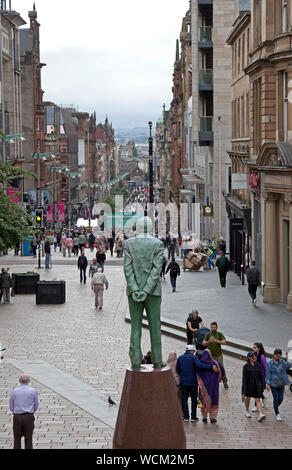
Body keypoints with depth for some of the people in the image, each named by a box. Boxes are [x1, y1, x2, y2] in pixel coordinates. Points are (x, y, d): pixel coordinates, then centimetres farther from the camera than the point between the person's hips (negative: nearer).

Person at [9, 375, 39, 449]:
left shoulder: (14, 391, -1)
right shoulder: (33, 391, -3)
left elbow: (11, 407, 5)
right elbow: (36, 405, 5)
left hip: (17, 417, 1)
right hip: (29, 417, -1)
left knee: (17, 438, 9)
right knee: (28, 439, 4)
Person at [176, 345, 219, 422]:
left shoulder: (180, 358, 7)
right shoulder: (193, 357, -8)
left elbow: (177, 370, 6)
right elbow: (200, 365, -24)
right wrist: (211, 367, -27)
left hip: (183, 382, 4)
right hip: (193, 382, -4)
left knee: (184, 399, 10)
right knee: (194, 399, 6)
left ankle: (186, 416, 8)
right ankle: (193, 417, 5)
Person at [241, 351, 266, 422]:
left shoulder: (258, 365, 1)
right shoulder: (246, 366, -7)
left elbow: (261, 375, 5)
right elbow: (244, 377, -9)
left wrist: (263, 384, 2)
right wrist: (244, 389, -12)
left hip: (256, 385, 1)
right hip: (249, 385, -1)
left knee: (258, 400, -6)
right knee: (248, 398, 17)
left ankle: (260, 415, -18)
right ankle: (247, 411, 39)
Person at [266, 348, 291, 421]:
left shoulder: (282, 362, 3)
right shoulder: (270, 363, -6)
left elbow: (287, 366, -14)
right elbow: (268, 374, -6)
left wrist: (287, 359, -22)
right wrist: (268, 384, -9)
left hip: (281, 384, 3)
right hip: (273, 384, -3)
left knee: (280, 399, 4)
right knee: (276, 398, -2)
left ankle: (276, 407, 34)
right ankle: (277, 414, 9)